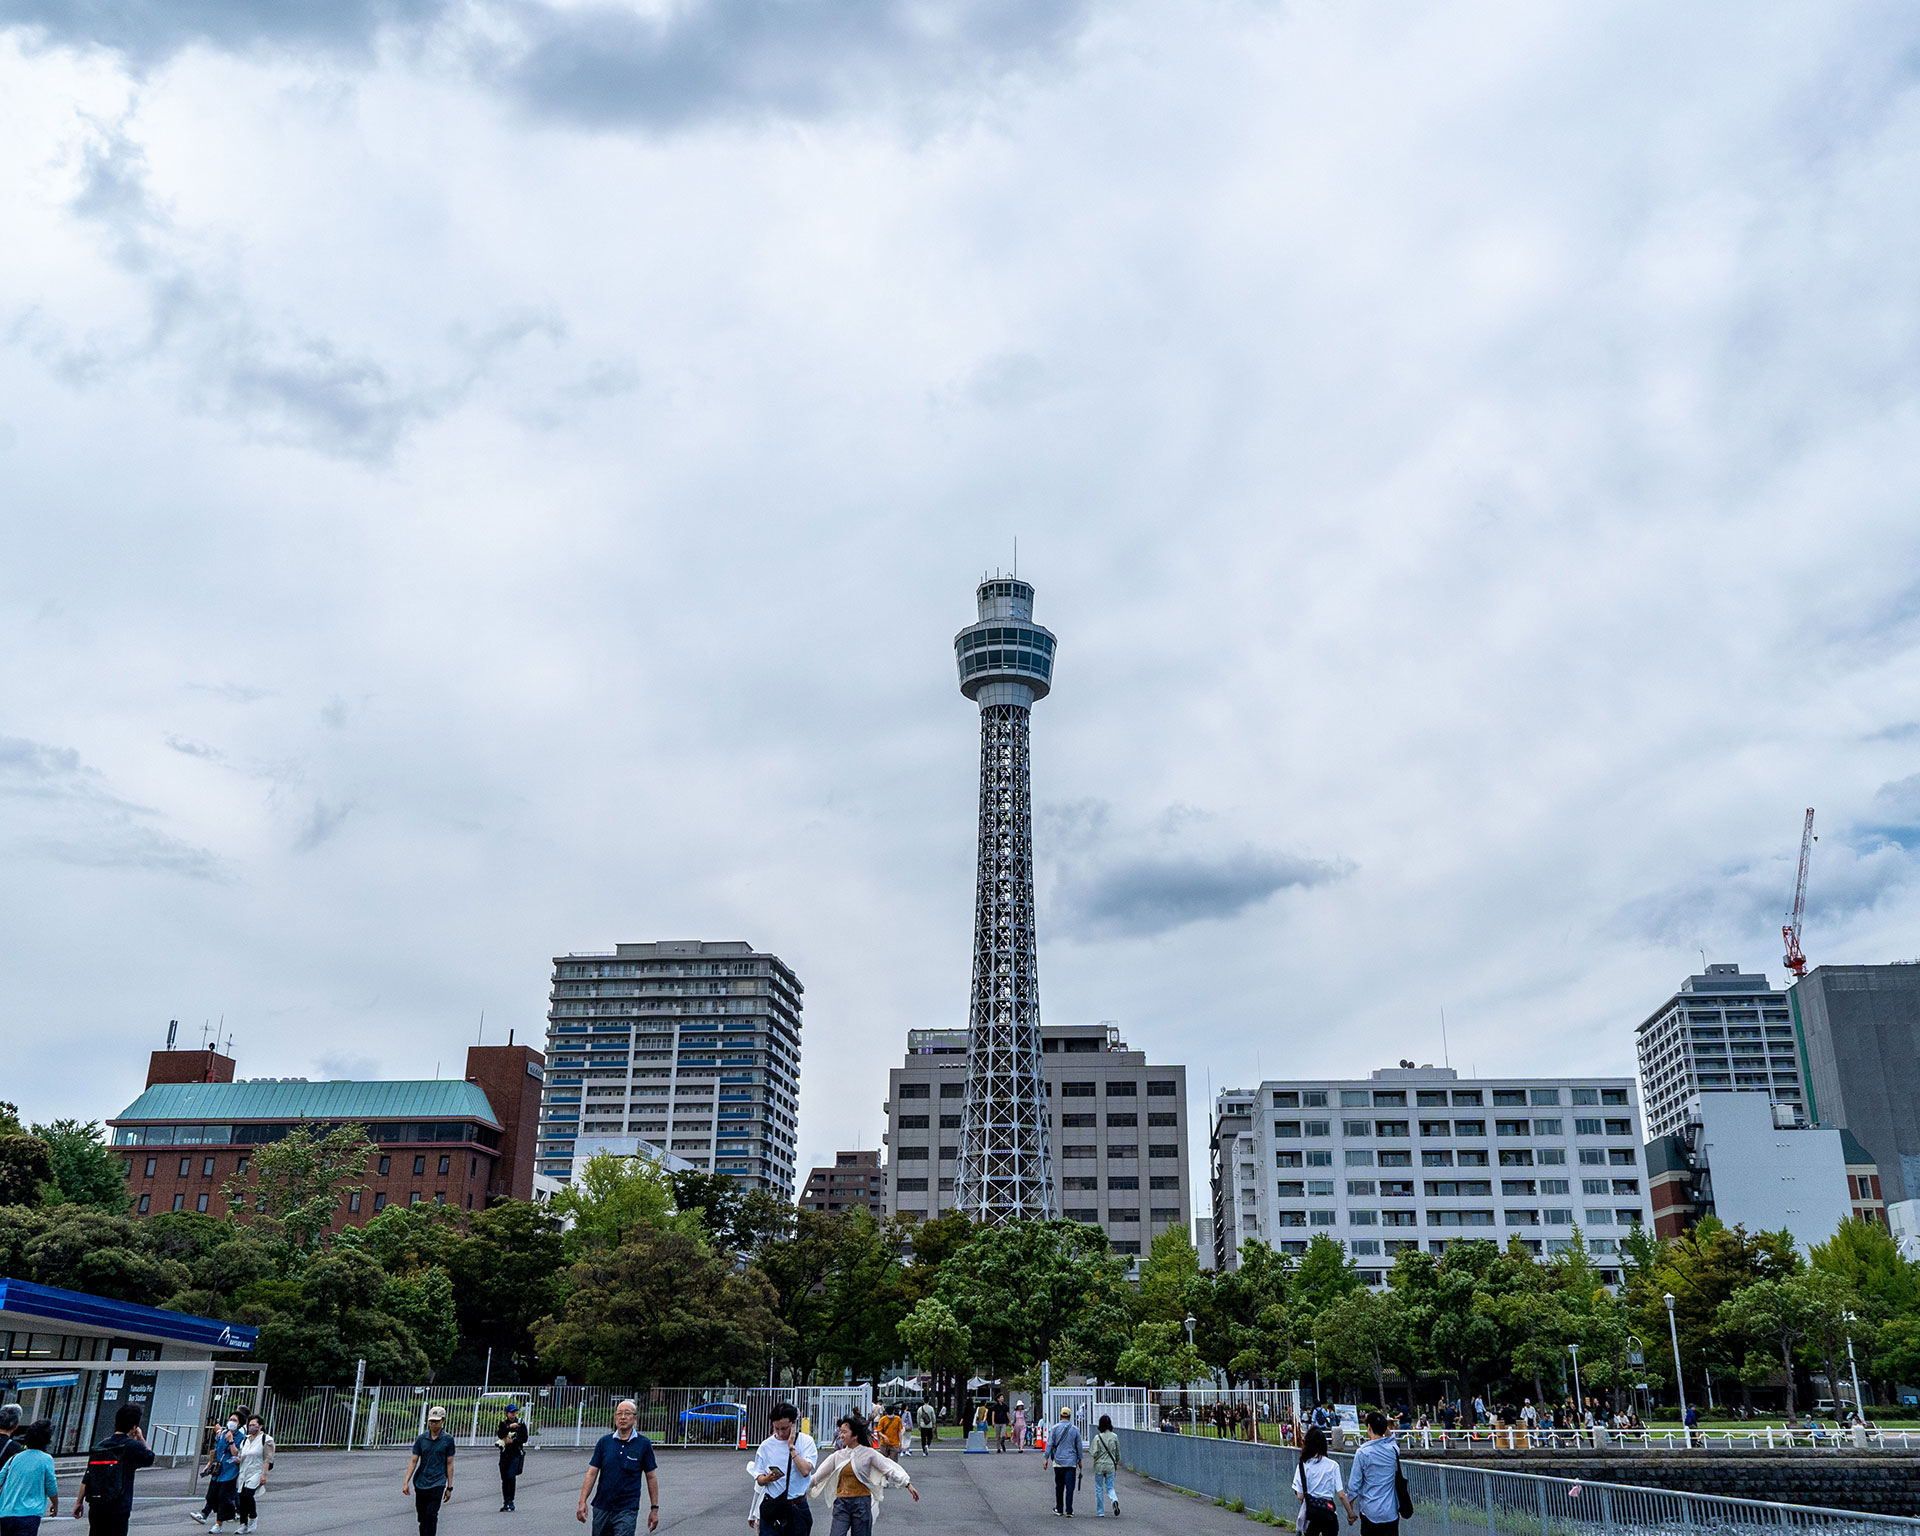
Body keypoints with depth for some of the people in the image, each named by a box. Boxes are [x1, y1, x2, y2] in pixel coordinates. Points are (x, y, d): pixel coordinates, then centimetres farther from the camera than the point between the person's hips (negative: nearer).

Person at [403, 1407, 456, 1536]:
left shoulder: (448, 1439, 0)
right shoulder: (421, 1439, 5)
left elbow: (449, 1464, 3)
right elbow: (413, 1461, 3)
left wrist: (449, 1487, 1)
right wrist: (406, 1482, -7)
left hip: (438, 1483, -3)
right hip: (420, 1483, 3)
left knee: (431, 1515, -15)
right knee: (421, 1517, 8)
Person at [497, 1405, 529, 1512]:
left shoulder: (521, 1423, 5)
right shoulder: (503, 1423, 8)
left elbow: (524, 1438, 1)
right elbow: (500, 1435, -9)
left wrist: (513, 1441, -10)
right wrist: (509, 1427, -21)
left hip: (516, 1454, -2)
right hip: (505, 1454, 3)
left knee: (511, 1476, -16)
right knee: (504, 1479, 3)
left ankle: (511, 1501, -12)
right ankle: (505, 1503, 12)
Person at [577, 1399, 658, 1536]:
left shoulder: (643, 1444, -3)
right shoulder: (604, 1442, 3)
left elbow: (651, 1477, 2)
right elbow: (592, 1473, 2)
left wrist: (654, 1509, 1)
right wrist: (582, 1502, -8)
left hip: (627, 1509, -3)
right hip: (602, 1508, 3)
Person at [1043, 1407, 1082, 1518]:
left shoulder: (1054, 1428, -1)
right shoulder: (1075, 1429, 1)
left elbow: (1050, 1444, -3)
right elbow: (1079, 1446, 5)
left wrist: (1046, 1458, 1)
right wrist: (1079, 1460, 15)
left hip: (1058, 1461, 1)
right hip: (1071, 1461, -1)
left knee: (1059, 1486, 13)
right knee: (1070, 1486, -1)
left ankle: (1059, 1509, 21)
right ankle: (1069, 1511, -7)